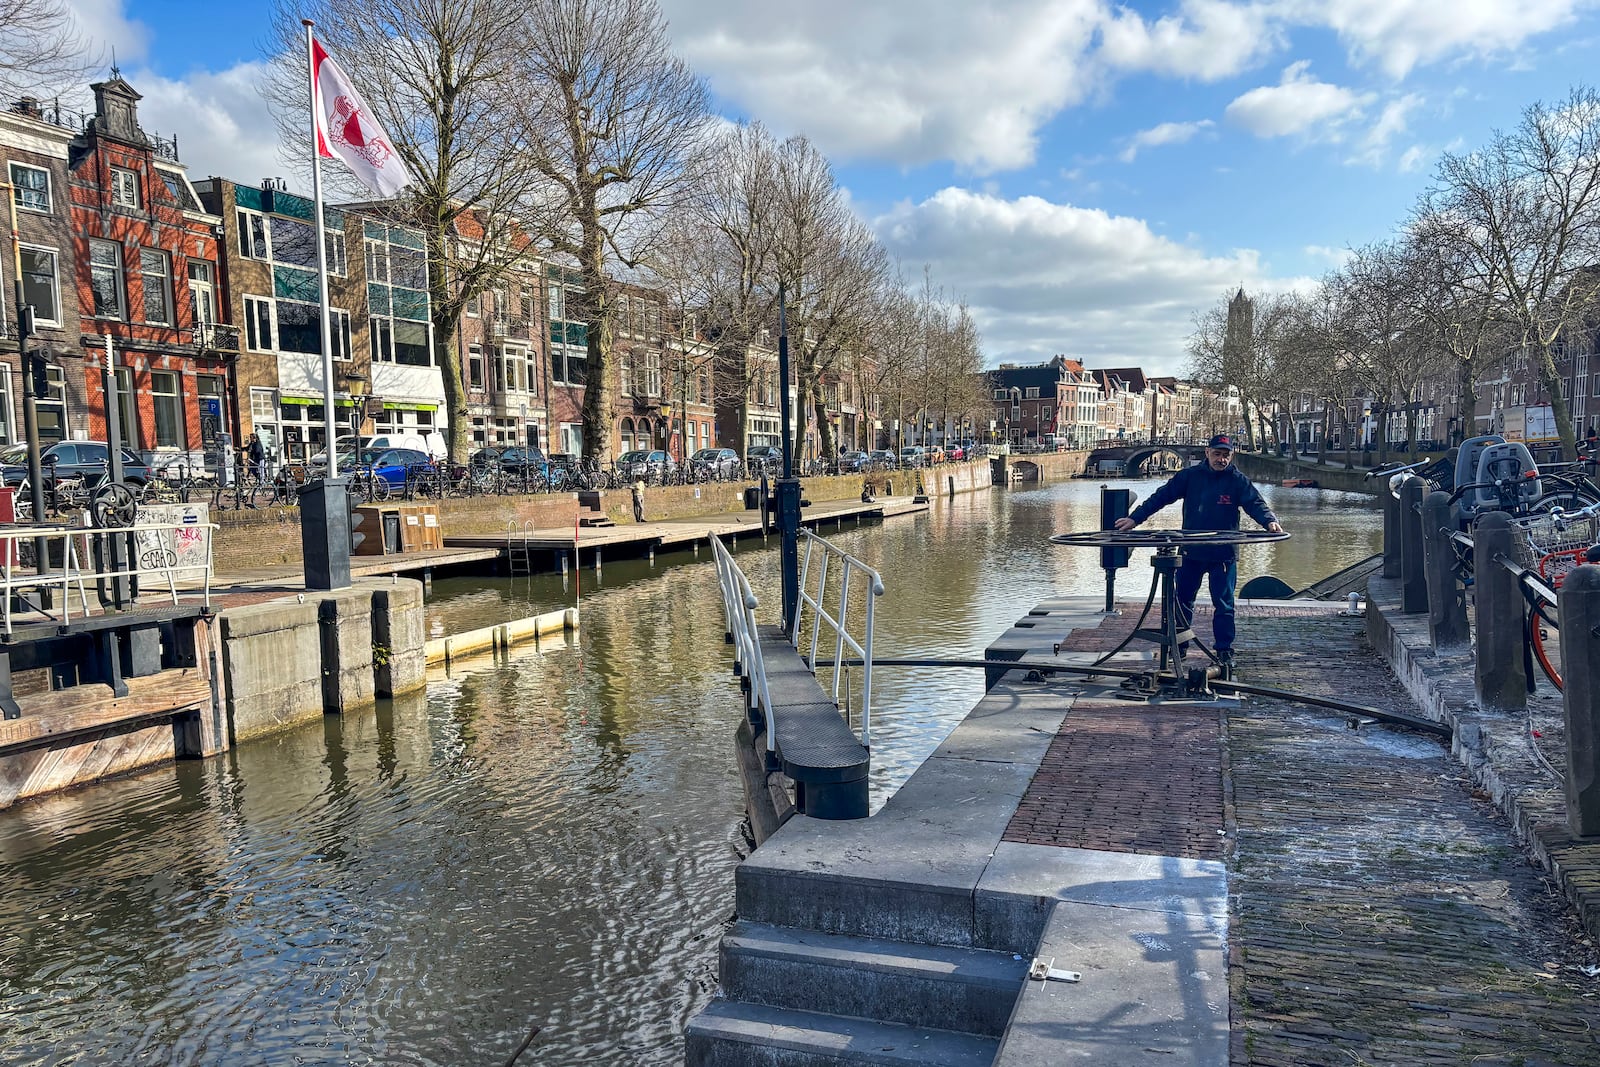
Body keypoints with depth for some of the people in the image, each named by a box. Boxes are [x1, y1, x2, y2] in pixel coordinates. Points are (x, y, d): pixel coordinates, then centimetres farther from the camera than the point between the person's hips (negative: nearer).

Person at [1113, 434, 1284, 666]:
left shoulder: (1238, 481, -2)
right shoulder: (1189, 476, 2)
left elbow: (1255, 503, -12)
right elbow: (1162, 496, 2)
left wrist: (1270, 521, -33)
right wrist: (1135, 518, -3)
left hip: (1223, 554, -2)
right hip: (1191, 553, 2)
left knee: (1223, 604, 3)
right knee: (1181, 601, 9)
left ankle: (1225, 651, 14)